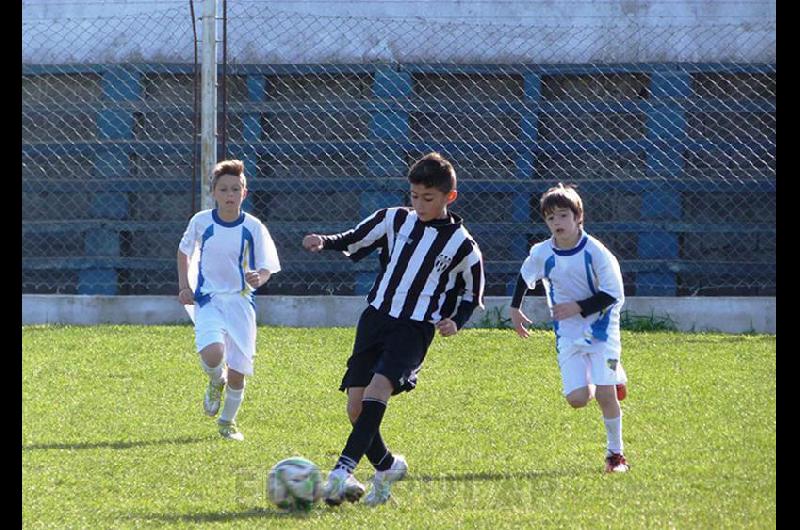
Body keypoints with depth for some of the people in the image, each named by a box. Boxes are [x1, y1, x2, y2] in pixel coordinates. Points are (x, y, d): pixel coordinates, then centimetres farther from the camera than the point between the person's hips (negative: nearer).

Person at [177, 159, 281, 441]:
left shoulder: (253, 228, -5)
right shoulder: (201, 222, -1)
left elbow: (267, 268, -1)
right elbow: (184, 251, 17)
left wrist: (258, 278, -24)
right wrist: (184, 286, 7)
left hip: (241, 301, 1)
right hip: (208, 300, -1)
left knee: (238, 369, 0)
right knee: (212, 354, -28)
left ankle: (228, 421, 26)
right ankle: (216, 381, 10)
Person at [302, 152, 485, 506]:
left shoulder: (462, 246, 0)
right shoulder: (395, 220, 7)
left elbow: (472, 296, 12)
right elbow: (353, 242, 13)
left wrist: (454, 322, -7)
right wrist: (325, 242, -7)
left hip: (416, 329, -4)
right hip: (376, 318, 4)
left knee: (377, 389, -27)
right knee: (355, 406, -2)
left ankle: (344, 470, -34)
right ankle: (386, 466, 23)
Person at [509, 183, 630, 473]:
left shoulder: (595, 252, -15)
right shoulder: (541, 253, -4)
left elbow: (613, 295, -14)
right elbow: (524, 276, 18)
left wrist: (578, 307, -20)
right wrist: (515, 309, 18)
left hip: (601, 329, -3)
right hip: (568, 335, 3)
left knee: (605, 394, -14)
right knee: (577, 399, -10)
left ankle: (616, 453, 4)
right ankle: (612, 376, 25)